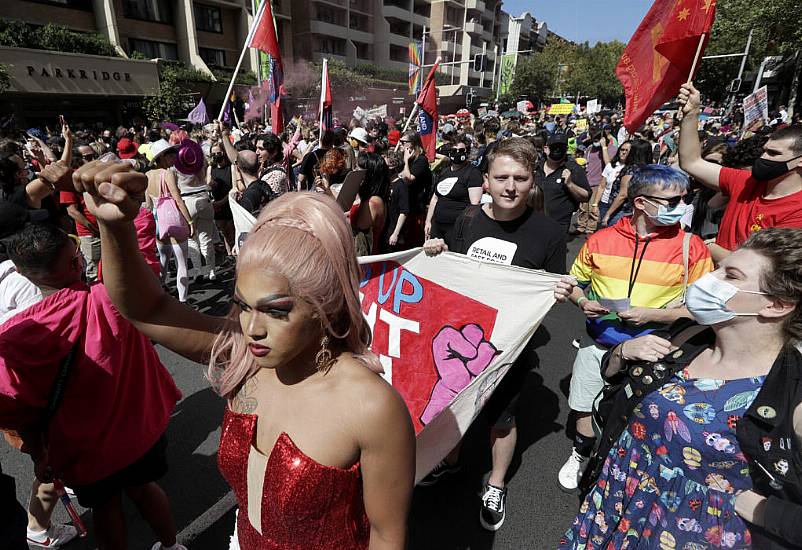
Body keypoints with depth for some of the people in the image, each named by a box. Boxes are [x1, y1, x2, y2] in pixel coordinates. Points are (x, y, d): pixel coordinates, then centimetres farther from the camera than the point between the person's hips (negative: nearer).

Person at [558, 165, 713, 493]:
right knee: (586, 408, 16)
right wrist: (582, 302, -11)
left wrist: (650, 314, -19)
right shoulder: (600, 240, -4)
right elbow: (575, 283, 9)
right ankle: (581, 454, 45)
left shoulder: (691, 247, -9)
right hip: (598, 343, 2)